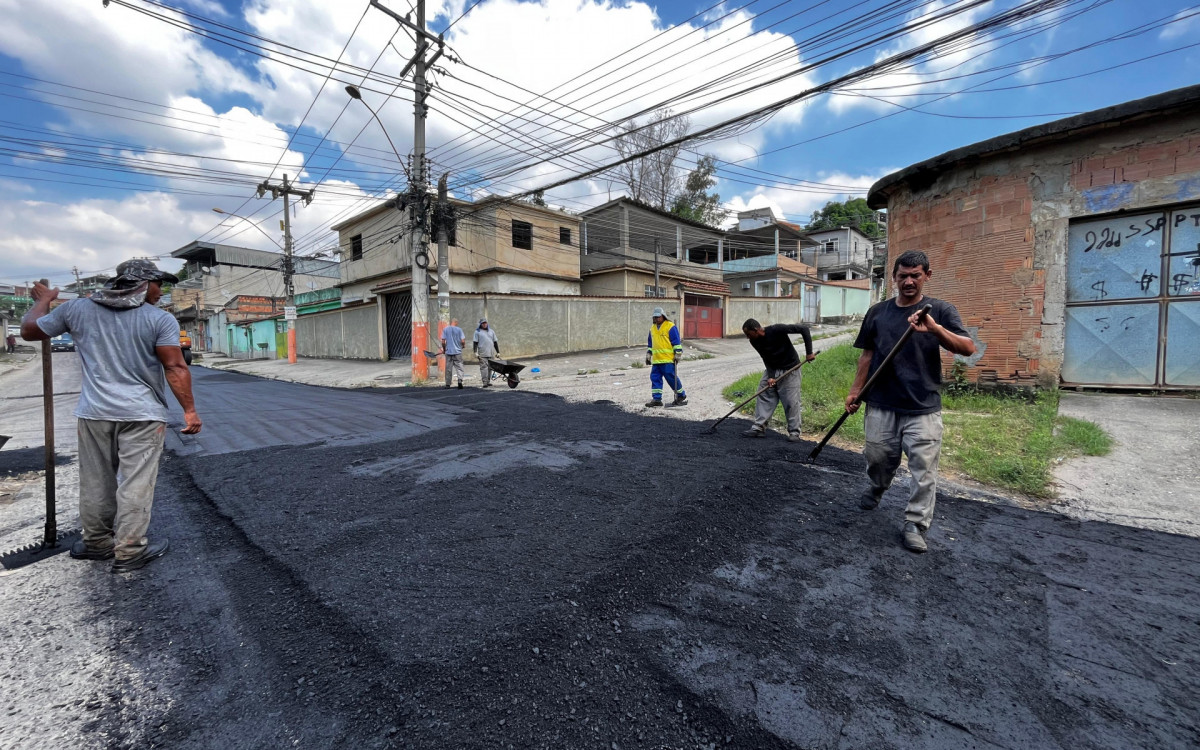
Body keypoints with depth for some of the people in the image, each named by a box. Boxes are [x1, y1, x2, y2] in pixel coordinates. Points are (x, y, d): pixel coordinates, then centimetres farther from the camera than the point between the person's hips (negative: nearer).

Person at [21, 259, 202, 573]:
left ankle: (97, 542, 30)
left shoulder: (76, 308, 6)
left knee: (95, 482, 17)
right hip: (142, 414, -5)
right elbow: (175, 368, -14)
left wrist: (43, 300, 36)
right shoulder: (160, 319, -8)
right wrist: (189, 410, -10)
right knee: (135, 484, 1)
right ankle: (129, 552, 7)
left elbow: (29, 331, 20)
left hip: (94, 413, 5)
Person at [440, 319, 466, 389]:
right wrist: (462, 346, 14)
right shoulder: (459, 329, -1)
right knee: (459, 367, 3)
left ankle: (448, 384, 10)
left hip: (448, 352, 1)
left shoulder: (445, 329, 2)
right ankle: (460, 380, -18)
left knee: (448, 368, 7)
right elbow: (462, 341, -6)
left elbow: (443, 342, -1)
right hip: (457, 351, -1)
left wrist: (444, 349, 14)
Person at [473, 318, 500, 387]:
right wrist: (475, 352, -10)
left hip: (491, 353, 4)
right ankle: (485, 382, -13)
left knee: (490, 367, 3)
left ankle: (488, 382, 9)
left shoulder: (491, 331, 19)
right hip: (482, 354, -4)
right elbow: (475, 342, 1)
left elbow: (495, 342, 19)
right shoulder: (477, 332, 7)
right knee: (484, 367, -11)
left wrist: (498, 352, 15)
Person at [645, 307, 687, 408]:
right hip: (656, 360, 7)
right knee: (655, 378, 4)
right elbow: (650, 343, 25)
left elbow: (677, 342, -7)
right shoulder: (652, 328, 17)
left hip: (668, 359, -7)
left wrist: (677, 354, -10)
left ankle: (681, 396, 15)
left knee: (671, 378, -3)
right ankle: (656, 399, 10)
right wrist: (648, 354, 22)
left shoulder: (670, 327, -5)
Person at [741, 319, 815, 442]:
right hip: (771, 370, 6)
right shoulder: (755, 342, -8)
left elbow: (804, 329, -24)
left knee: (791, 401, -5)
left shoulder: (777, 330, -26)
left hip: (790, 369, -6)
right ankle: (758, 428, 6)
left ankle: (794, 432, 5)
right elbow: (766, 358, -5)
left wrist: (809, 352, -26)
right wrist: (770, 376, -18)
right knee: (763, 396, 1)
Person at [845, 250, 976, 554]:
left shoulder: (940, 310, 0)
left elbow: (968, 348, -11)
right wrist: (855, 390, 8)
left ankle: (915, 525, 14)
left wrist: (935, 329, -29)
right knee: (878, 457, 12)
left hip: (923, 408, -2)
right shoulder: (878, 312, 7)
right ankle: (877, 488, 43)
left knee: (924, 470, 1)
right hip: (881, 405, 2)